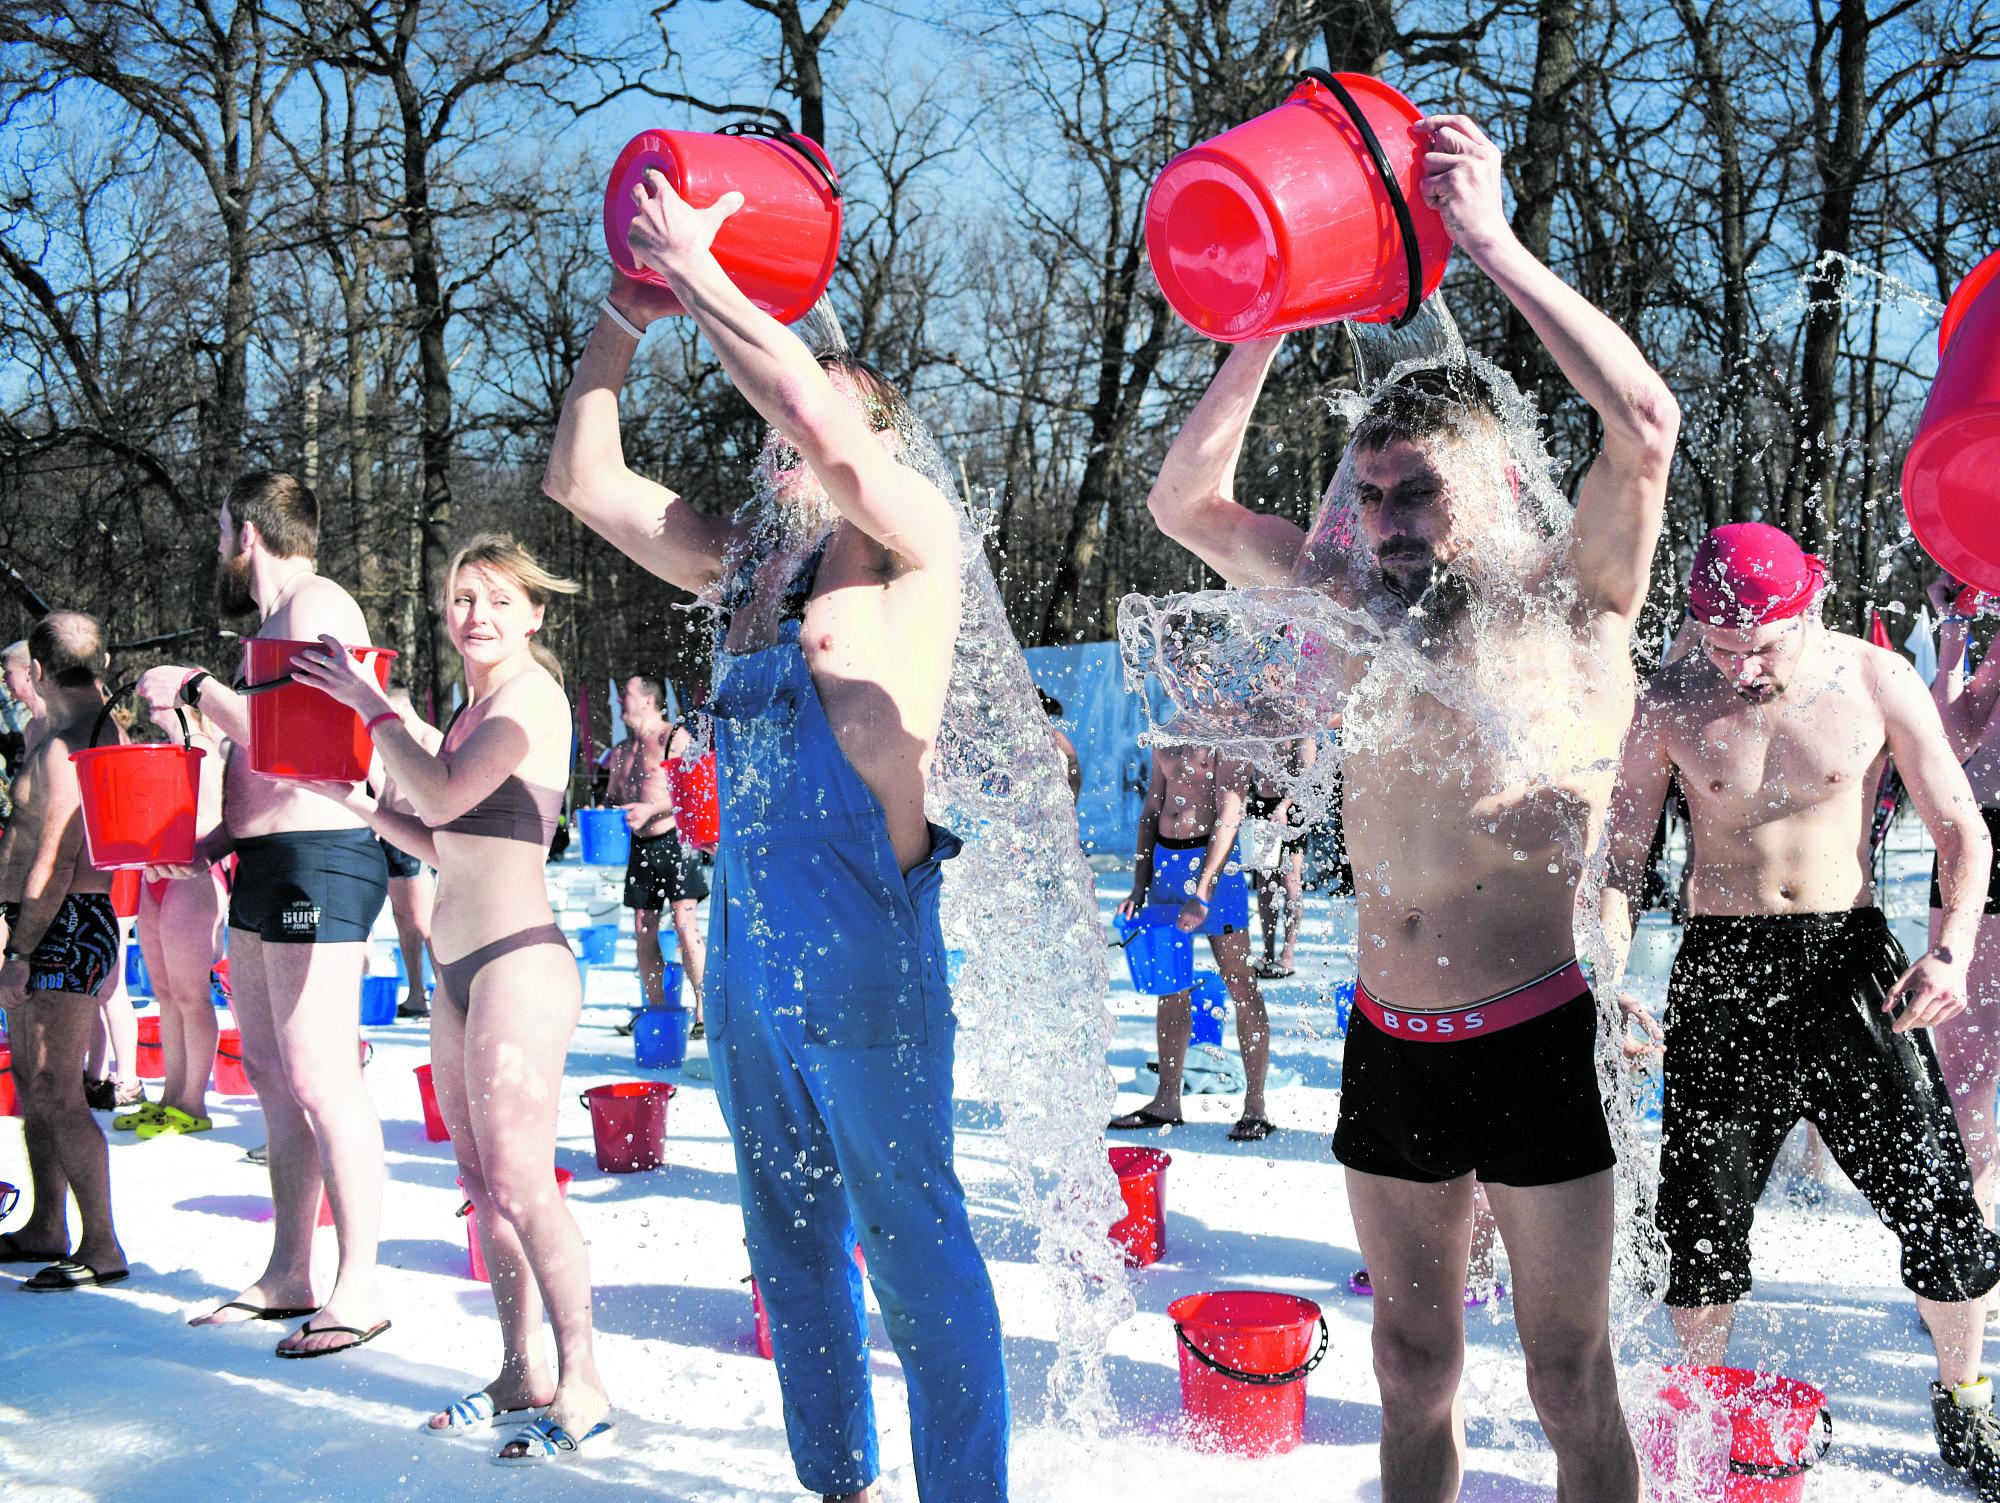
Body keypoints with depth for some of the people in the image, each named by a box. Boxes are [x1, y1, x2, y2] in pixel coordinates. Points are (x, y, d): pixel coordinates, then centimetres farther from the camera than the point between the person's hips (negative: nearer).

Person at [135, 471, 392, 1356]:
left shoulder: (316, 605, -10)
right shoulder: (276, 620, 21)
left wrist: (194, 688, -9)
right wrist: (210, 844, 14)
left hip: (317, 860, -11)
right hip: (266, 867, 11)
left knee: (318, 1078, -11)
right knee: (271, 1073, 12)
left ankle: (359, 1290, -5)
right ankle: (289, 1276, 21)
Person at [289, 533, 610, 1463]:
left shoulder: (529, 694, -9)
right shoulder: (472, 709, 18)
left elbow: (441, 799, -20)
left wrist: (370, 706, -9)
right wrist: (352, 799, 14)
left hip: (517, 962, -9)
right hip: (459, 967, 9)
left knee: (520, 1186, -9)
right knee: (482, 1182, 12)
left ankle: (581, 1386, 0)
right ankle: (521, 1373, 21)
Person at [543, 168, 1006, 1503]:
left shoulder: (913, 540, -3)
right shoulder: (744, 564, 16)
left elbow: (824, 426, -21)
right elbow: (584, 480, 18)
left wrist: (693, 270, -11)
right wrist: (625, 319, 8)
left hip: (863, 944, -7)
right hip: (748, 945, 8)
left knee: (914, 1247, -1)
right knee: (792, 1240, 16)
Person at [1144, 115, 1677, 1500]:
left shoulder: (1571, 611, -6)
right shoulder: (1358, 615, 7)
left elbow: (1647, 424, -23)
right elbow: (1185, 503, 5)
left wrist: (1491, 240, -21)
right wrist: (1274, 318, -6)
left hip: (1531, 1047, -4)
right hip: (1386, 1048, 5)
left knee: (1572, 1387, 8)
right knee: (1414, 1373, 17)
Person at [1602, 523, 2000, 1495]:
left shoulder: (1876, 680, -5)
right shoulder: (1668, 705, -4)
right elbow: (1622, 857, 3)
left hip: (1849, 959, 0)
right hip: (1722, 969, 0)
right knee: (1703, 1217, 5)